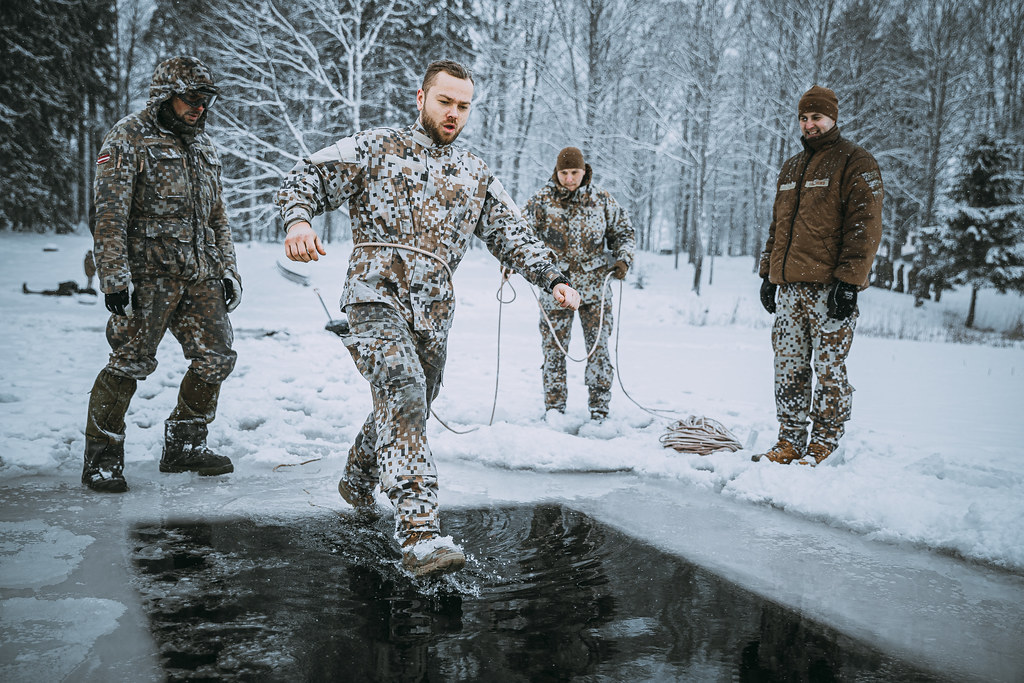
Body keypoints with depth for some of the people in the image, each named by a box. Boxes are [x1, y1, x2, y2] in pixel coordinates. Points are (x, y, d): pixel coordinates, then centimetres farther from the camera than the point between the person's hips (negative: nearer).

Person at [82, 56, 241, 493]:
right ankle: (100, 460, 6)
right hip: (149, 272, -7)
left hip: (200, 276, 7)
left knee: (216, 358, 3)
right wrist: (115, 278, -18)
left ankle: (182, 447, 18)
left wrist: (227, 270, 17)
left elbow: (216, 216, 24)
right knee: (130, 362, -9)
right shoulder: (127, 139, -3)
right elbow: (110, 215, -10)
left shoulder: (203, 146, 19)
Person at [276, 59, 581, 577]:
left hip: (434, 312, 5)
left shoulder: (476, 176, 20)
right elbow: (305, 179, 3)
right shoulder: (374, 149, 8)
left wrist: (554, 279, 5)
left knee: (407, 409, 12)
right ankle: (418, 532, -30)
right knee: (402, 394, -25)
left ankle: (357, 480, 42)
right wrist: (298, 220, -19)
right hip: (377, 295, -5)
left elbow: (514, 237, 20)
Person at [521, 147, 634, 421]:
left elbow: (624, 231, 16)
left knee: (598, 347, 0)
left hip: (595, 287, 1)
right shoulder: (541, 201, 1)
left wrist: (623, 258, 0)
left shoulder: (602, 200, 5)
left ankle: (600, 410, 8)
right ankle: (554, 409, 13)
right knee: (554, 347, 2)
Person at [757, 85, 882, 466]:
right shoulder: (790, 169, 21)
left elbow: (865, 226, -9)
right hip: (789, 287, 7)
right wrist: (768, 273, 18)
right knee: (789, 368, 7)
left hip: (830, 287, -6)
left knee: (829, 369, -2)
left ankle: (824, 447, 7)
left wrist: (849, 281, -17)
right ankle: (790, 443, 15)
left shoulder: (855, 163, -1)